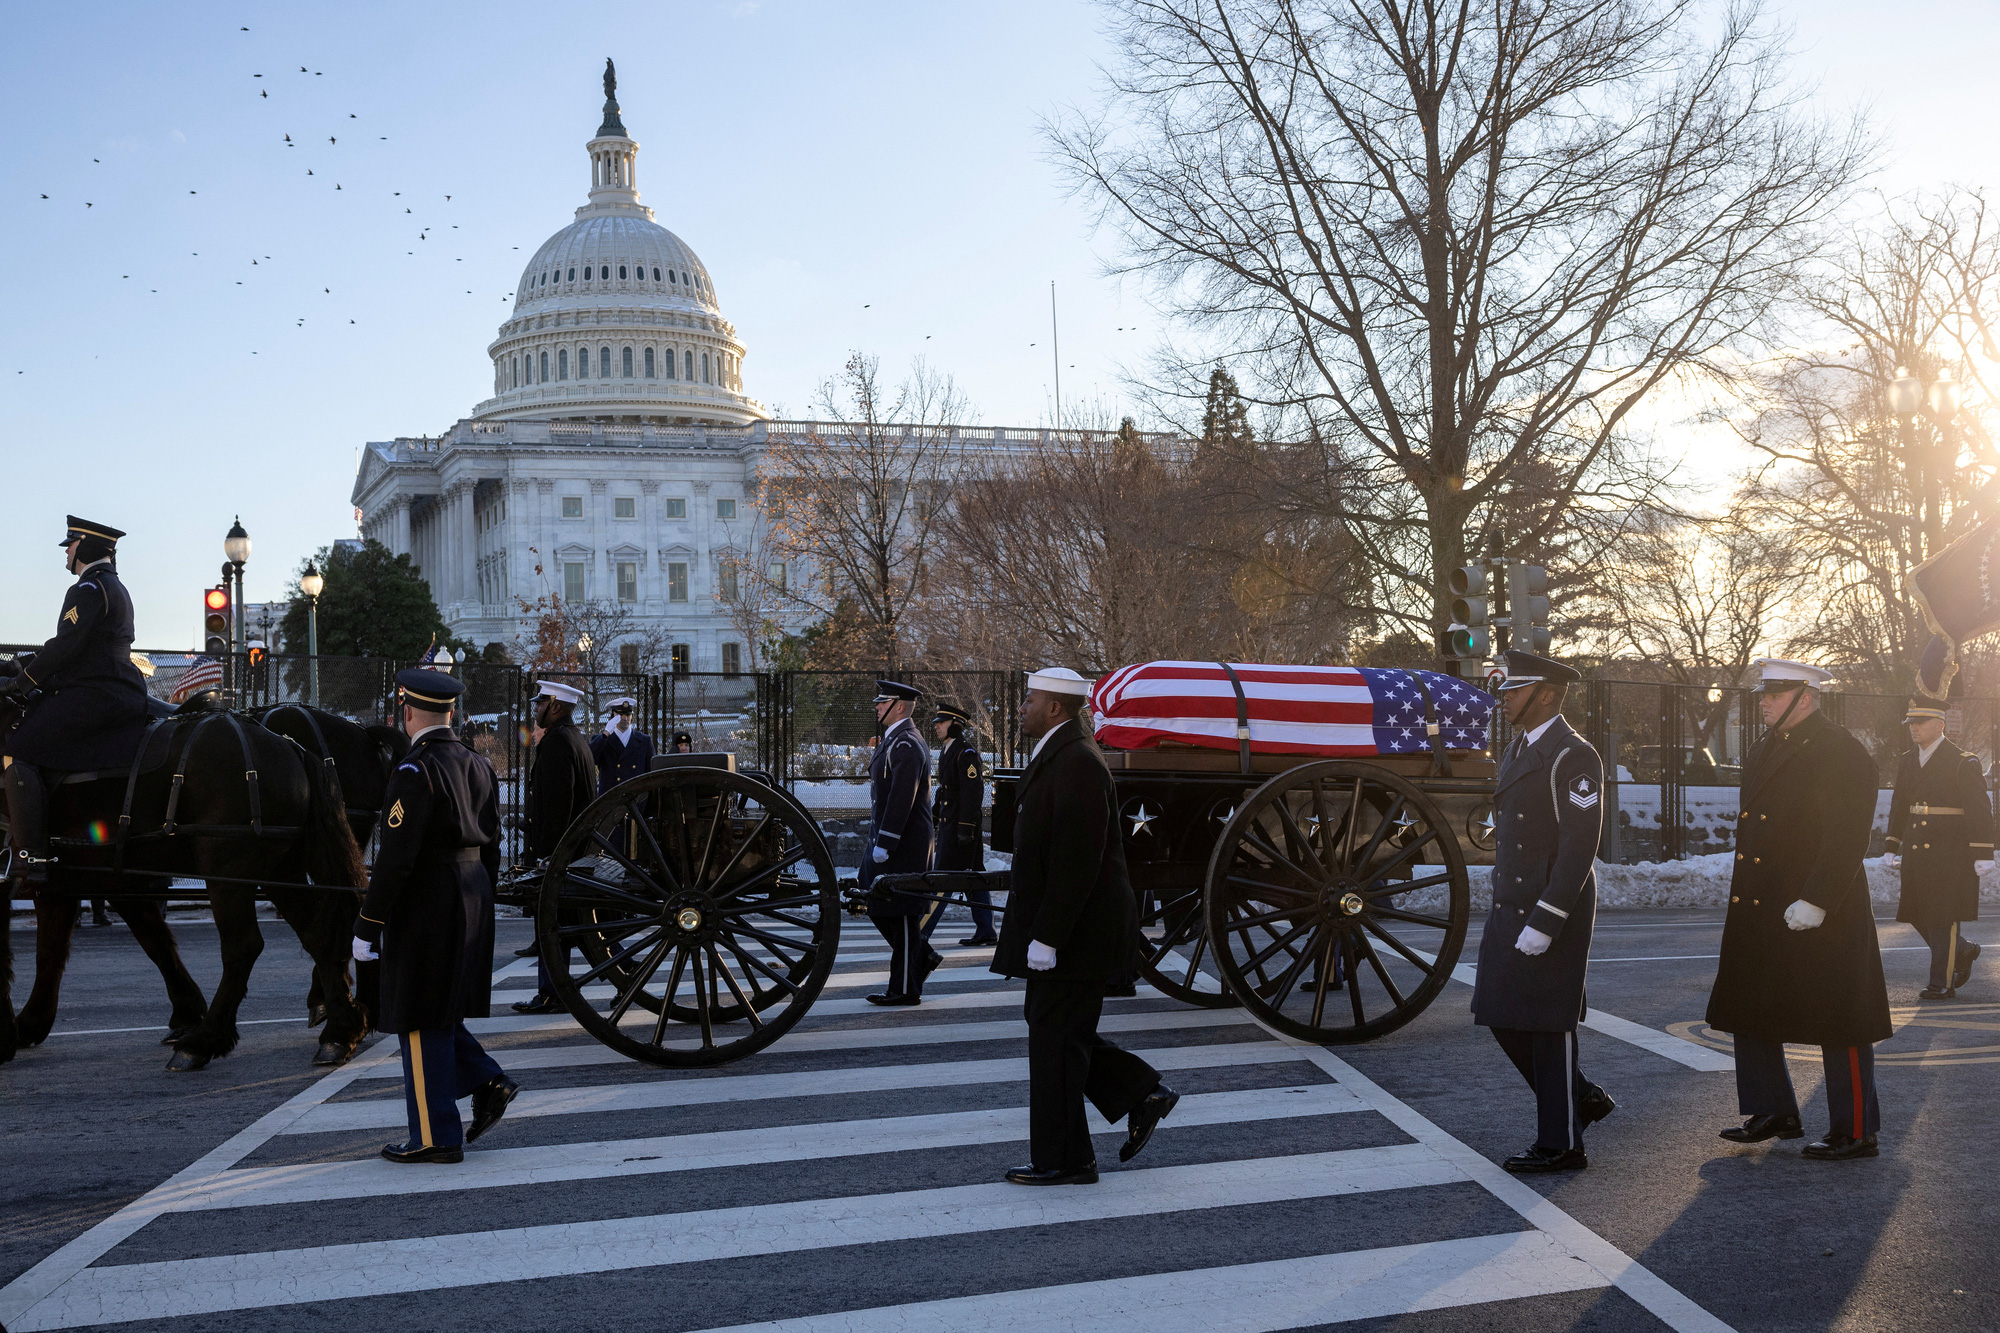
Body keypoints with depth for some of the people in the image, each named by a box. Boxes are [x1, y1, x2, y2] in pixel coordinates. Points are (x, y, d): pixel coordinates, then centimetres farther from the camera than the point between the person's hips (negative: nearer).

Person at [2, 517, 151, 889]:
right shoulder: (117, 589, 24)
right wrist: (36, 664, 22)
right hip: (124, 692, 11)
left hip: (92, 695, -11)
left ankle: (31, 860, -24)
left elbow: (66, 644, -18)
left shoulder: (89, 589, -9)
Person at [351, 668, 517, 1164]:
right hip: (472, 899, 8)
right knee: (438, 1013, 21)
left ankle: (436, 1137, 9)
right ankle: (488, 1081, 12)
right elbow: (491, 846, 14)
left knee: (420, 1021, 2)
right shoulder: (479, 765, 8)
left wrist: (367, 928, -13)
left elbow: (395, 859, -19)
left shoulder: (415, 772, -17)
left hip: (424, 908, -8)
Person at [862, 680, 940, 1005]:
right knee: (875, 905, 15)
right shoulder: (894, 741, 16)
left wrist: (884, 843, -24)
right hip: (888, 839, 10)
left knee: (900, 913, -3)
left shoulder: (905, 745, -18)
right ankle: (923, 956, 23)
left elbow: (902, 798, -24)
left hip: (902, 844, -10)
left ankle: (905, 989, 5)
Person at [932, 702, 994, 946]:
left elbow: (973, 792, -19)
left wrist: (966, 827, -22)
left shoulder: (966, 752, -13)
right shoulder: (948, 753, 17)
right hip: (948, 825, 10)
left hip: (960, 824, -10)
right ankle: (985, 932, 14)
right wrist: (933, 819, 22)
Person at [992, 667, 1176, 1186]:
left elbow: (1076, 862, -25)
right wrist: (1034, 928, 22)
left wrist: (1046, 938, -24)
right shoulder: (1057, 755, 13)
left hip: (1078, 929, -10)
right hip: (1061, 925, 10)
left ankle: (1063, 1161, 12)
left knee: (1055, 1037, -1)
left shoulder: (1076, 763, -20)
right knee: (1047, 1024, 17)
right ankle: (1143, 1093, 23)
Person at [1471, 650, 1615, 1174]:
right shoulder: (1519, 750, 14)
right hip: (1510, 908, 9)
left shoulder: (1573, 756, -16)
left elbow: (1580, 847, -21)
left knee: (1547, 1025, 0)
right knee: (1502, 1017, 11)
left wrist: (1544, 923, -24)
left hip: (1553, 913, -9)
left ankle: (1561, 1143, 13)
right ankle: (1581, 1098, 27)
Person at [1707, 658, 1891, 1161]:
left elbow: (1846, 841, -20)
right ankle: (1775, 1113, 24)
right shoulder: (1768, 750, 13)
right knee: (1749, 1011, 12)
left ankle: (1856, 1130, 12)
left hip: (1821, 917, -9)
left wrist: (1814, 903, -24)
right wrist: (1745, 901, 17)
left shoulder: (1842, 753, -13)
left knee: (1839, 1024, 1)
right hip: (1758, 914, 9)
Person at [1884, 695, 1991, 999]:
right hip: (1916, 854, 7)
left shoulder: (1962, 763, -8)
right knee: (1917, 915, 10)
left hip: (1949, 854, -7)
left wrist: (1982, 855, -14)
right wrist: (1892, 847, 14)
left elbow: (1980, 811, -10)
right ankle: (1963, 952, 34)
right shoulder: (1907, 762, 10)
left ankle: (1942, 983, 6)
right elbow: (1899, 807, 17)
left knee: (1942, 918, -3)